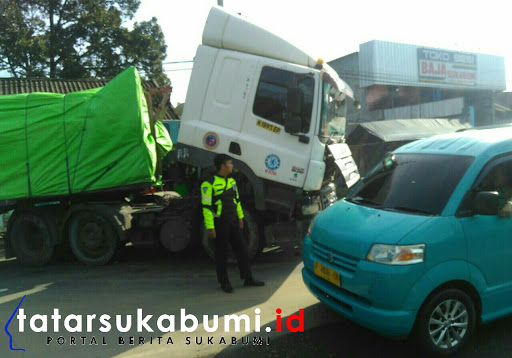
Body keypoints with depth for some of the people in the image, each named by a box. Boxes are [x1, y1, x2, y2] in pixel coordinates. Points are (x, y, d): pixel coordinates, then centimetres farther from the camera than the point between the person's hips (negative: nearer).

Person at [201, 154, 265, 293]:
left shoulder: (232, 181, 11)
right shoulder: (209, 184, -13)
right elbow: (206, 207, -15)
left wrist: (240, 217, 19)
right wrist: (210, 227, -18)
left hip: (233, 222, 7)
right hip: (219, 224, -7)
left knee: (242, 250, 10)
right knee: (222, 253, 4)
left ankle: (248, 279, 21)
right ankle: (224, 282, 18)